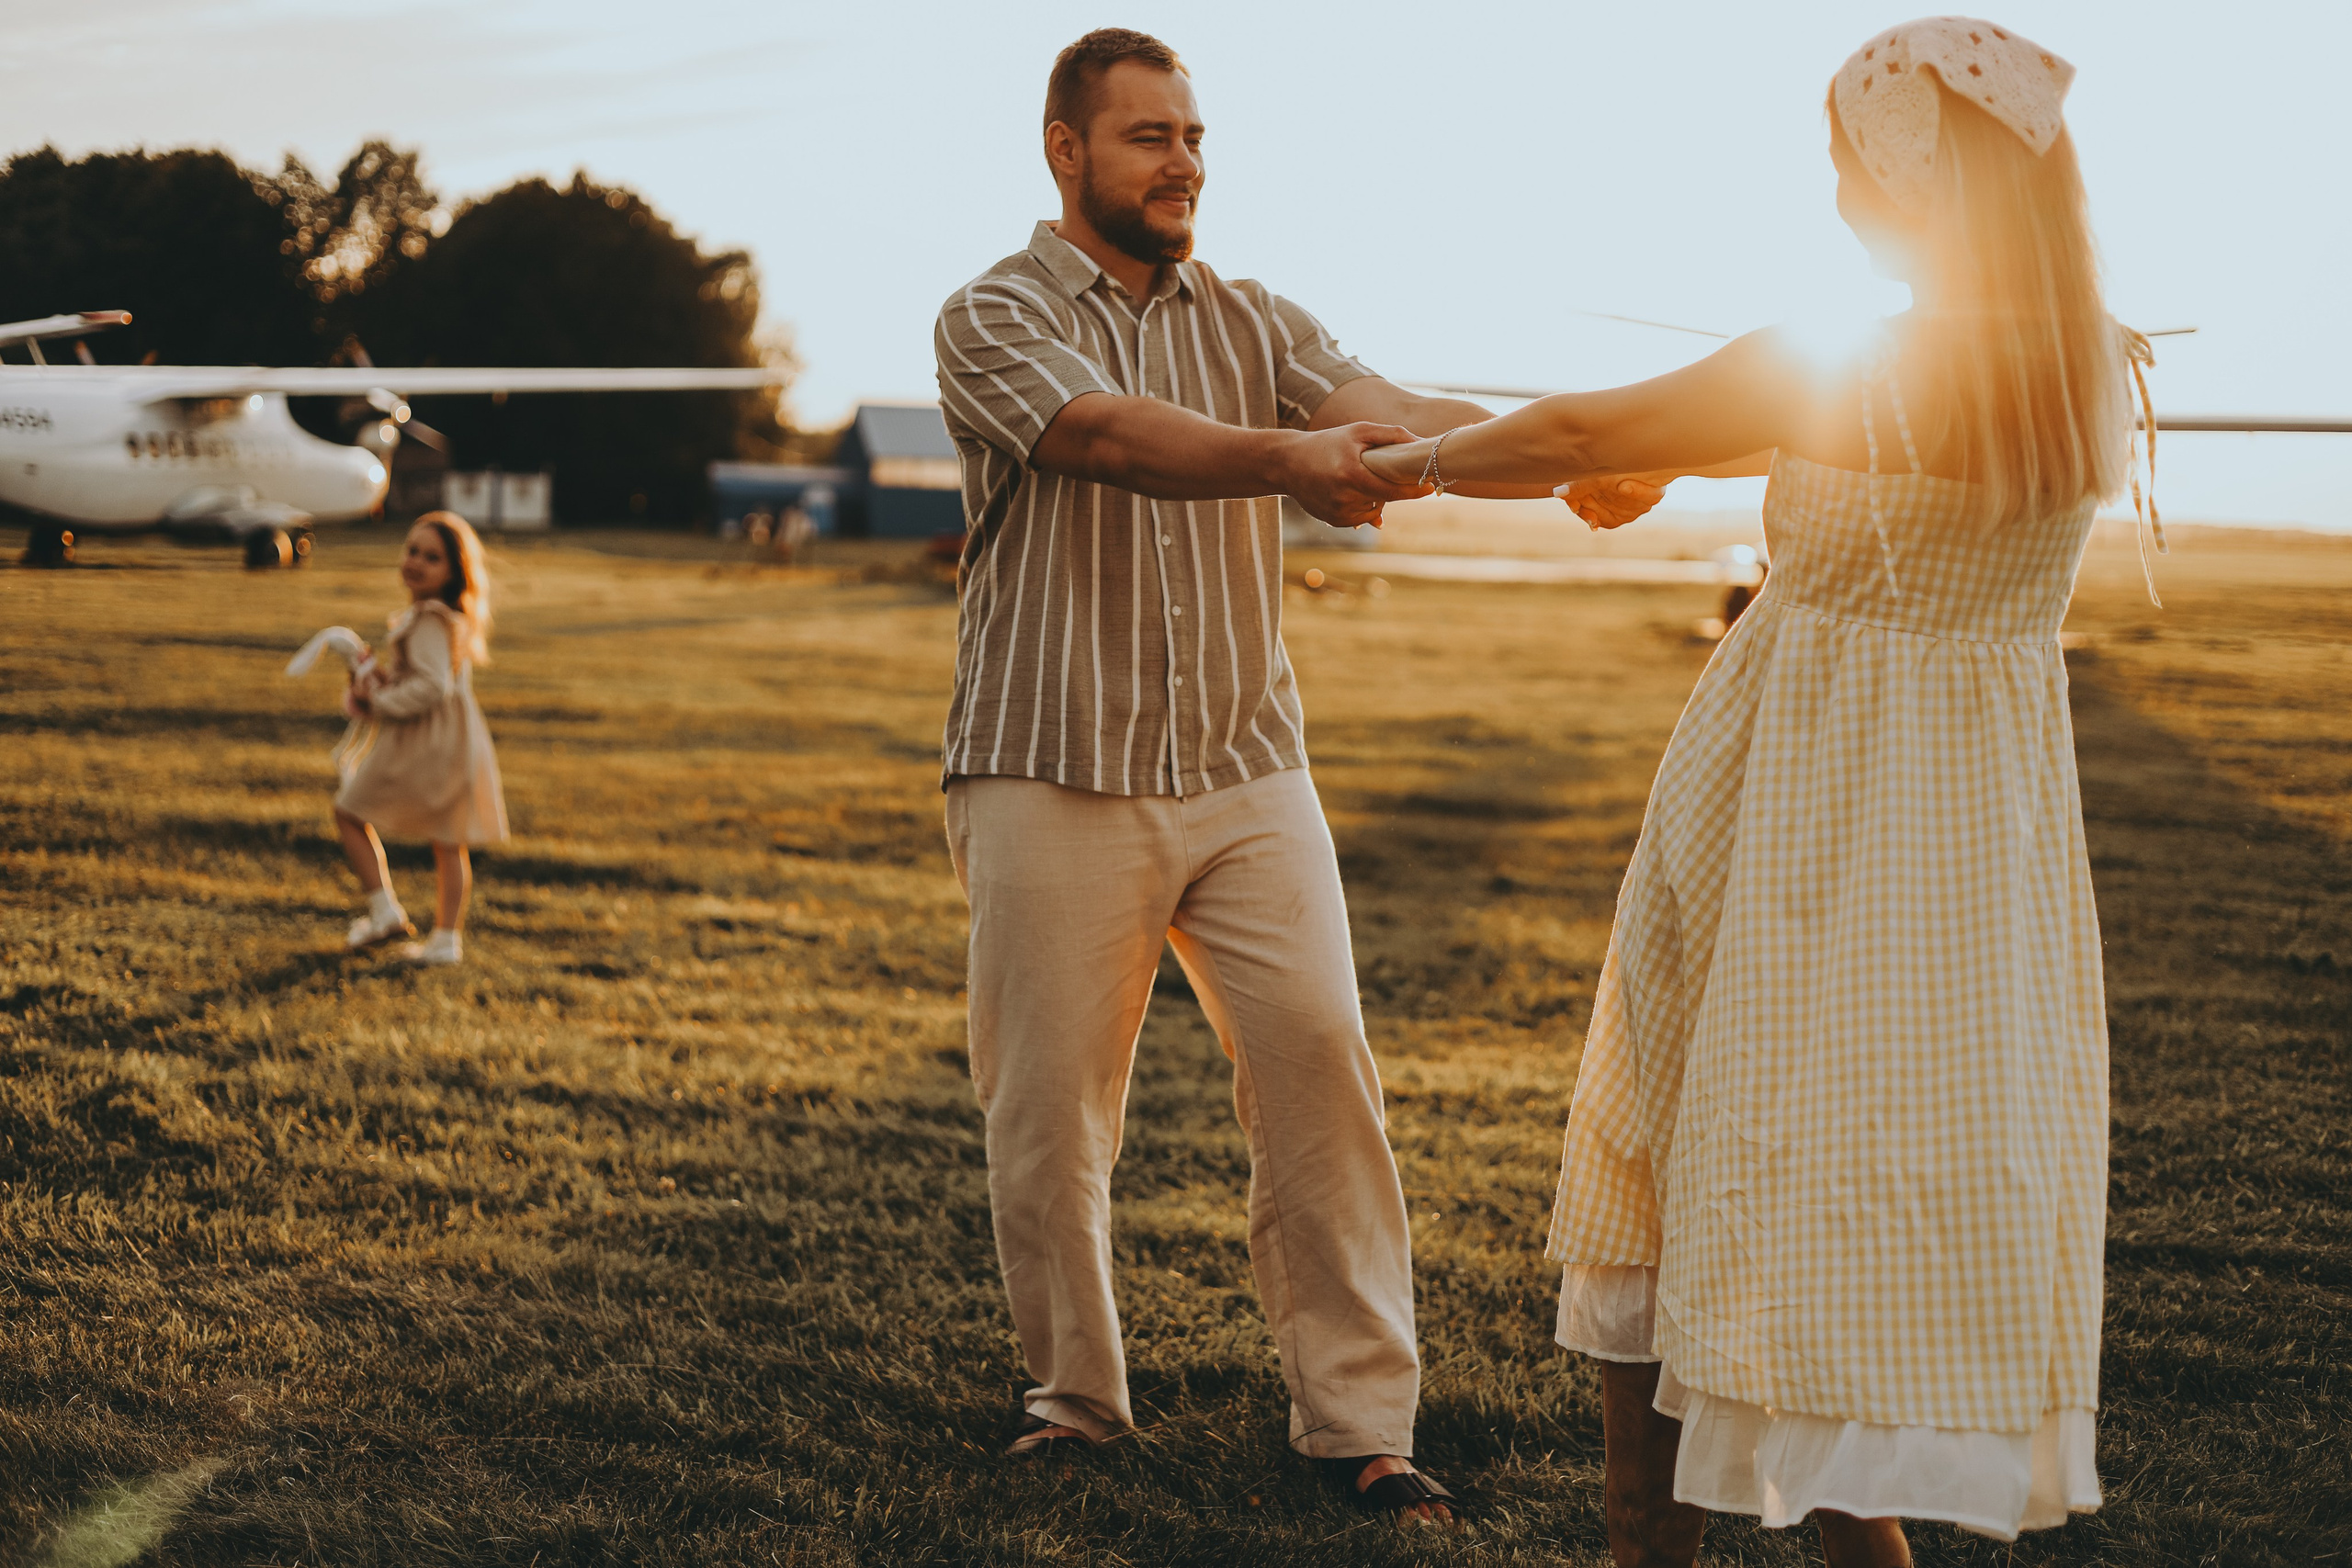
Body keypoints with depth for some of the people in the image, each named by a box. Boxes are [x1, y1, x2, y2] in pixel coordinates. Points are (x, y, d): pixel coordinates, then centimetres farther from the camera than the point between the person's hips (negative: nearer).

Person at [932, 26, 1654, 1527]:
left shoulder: (1255, 322, 11)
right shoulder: (996, 319, -2)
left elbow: (1384, 415, -7)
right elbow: (1106, 434, -23)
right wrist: (1285, 457, -41)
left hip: (1245, 770, 3)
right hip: (1054, 782, -3)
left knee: (1319, 1062, -8)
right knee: (1049, 1106, 2)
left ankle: (1361, 1418, -2)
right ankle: (1077, 1395, 23)